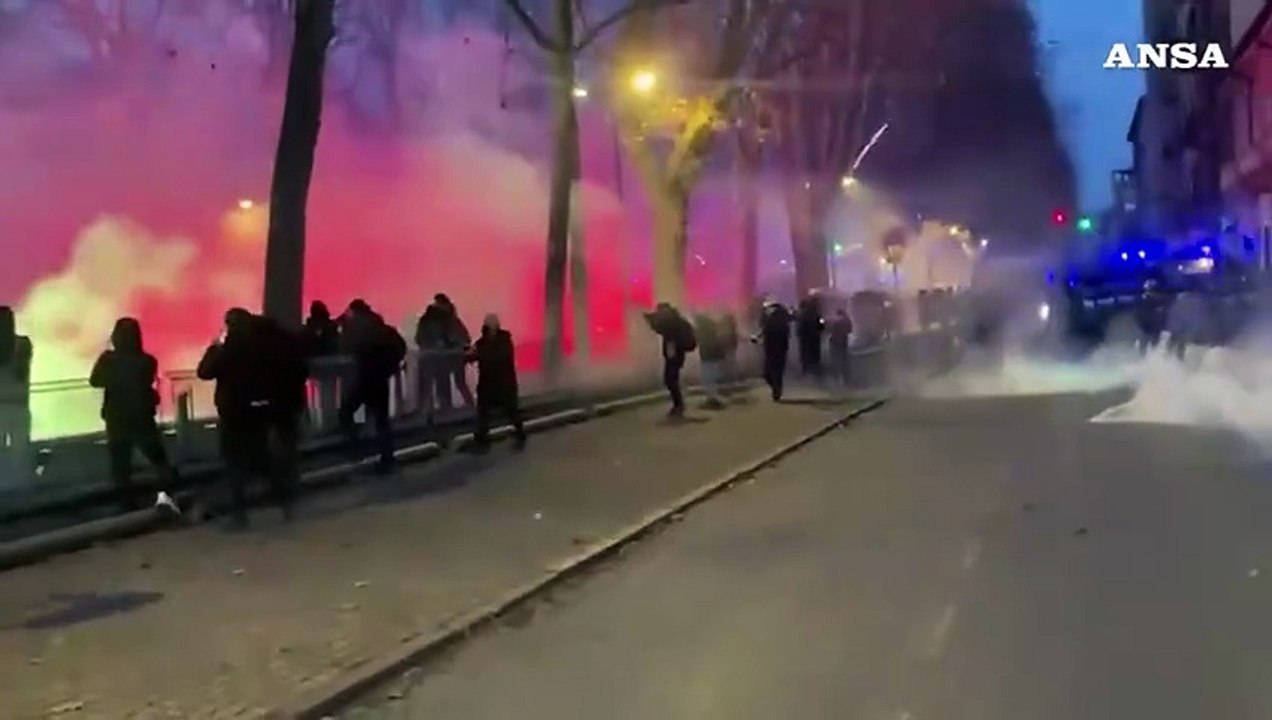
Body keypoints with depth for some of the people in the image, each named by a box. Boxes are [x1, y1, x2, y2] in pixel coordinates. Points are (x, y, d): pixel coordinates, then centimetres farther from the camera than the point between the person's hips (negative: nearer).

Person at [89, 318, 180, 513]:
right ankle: (164, 493, -14)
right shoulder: (147, 361, -9)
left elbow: (95, 381, 4)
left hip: (116, 419, 0)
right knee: (158, 458, 9)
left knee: (120, 465, 9)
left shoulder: (108, 359, -10)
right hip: (142, 418, 0)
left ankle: (129, 507, 9)